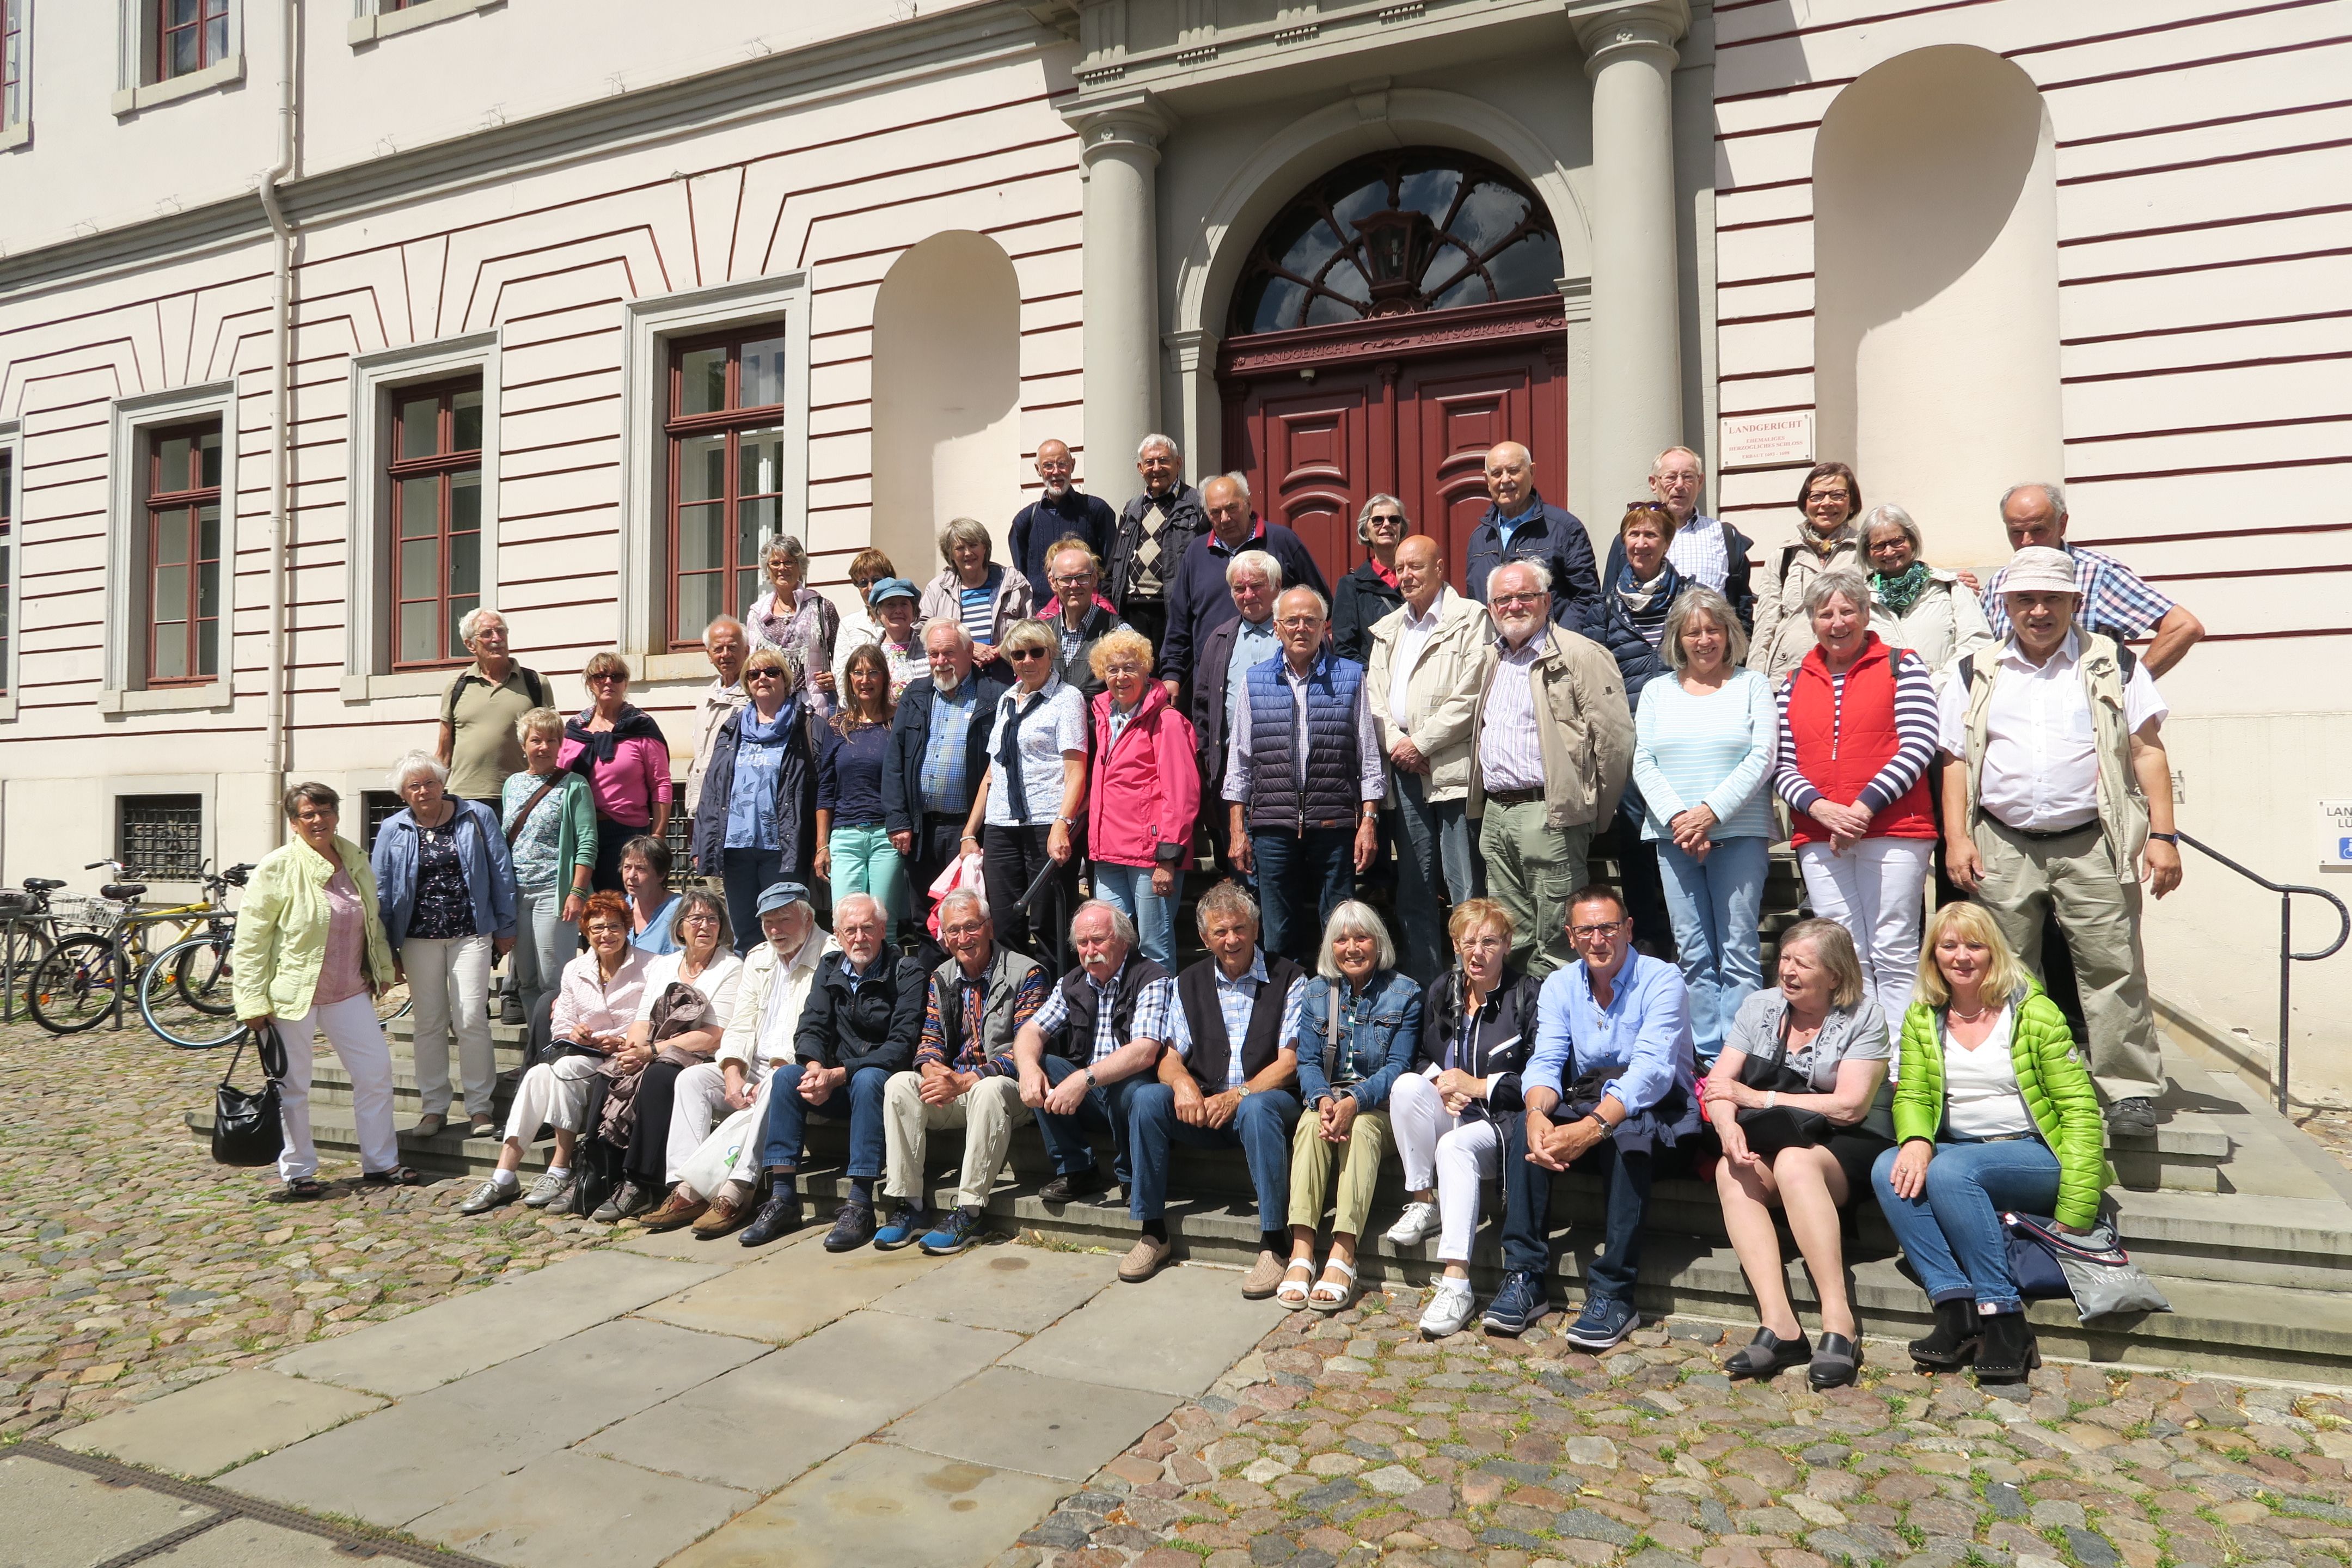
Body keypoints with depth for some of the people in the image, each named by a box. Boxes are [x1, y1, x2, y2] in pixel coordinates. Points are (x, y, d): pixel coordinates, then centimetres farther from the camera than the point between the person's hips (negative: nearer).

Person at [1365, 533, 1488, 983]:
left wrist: (1421, 744, -10)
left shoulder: (1470, 618, 0)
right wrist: (1395, 743, -4)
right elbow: (1374, 691, 12)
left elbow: (1470, 696, -9)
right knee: (1414, 887, 10)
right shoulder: (1388, 628, 19)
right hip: (1402, 770, 6)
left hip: (1451, 768, -6)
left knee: (1465, 887, -6)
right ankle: (1422, 983, 17)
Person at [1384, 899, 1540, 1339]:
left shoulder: (1530, 995, -3)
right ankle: (1423, 1203, -14)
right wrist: (1438, 1081, -4)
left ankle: (1456, 1284, -37)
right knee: (1406, 1085, -26)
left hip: (1499, 1122, -5)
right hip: (1448, 1116, 5)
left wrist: (1478, 1085, -13)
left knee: (1455, 1146, -36)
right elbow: (1420, 1058, 19)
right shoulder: (1441, 991, 13)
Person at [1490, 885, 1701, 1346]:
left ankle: (1614, 1294, -30)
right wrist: (1538, 1114, -31)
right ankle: (1524, 1279, -20)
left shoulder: (1661, 981, -12)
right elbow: (1545, 1062, -7)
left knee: (1625, 1132, -37)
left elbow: (1651, 1070, -26)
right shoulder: (1559, 986, 4)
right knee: (1524, 1128, -24)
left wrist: (1592, 1127, -41)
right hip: (1586, 1106, 4)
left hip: (1659, 1114, -4)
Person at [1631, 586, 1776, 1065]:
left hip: (1739, 832, -3)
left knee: (1739, 949, -4)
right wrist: (1677, 818, -8)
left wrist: (1710, 813, -13)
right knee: (1692, 951, 3)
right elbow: (1643, 763, 7)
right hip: (1673, 835, 3)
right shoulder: (1657, 692, 15)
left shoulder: (1753, 685, 8)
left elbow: (1762, 758, -3)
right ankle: (1706, 1052, 9)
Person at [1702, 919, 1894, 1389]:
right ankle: (1778, 1325, -36)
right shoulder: (1759, 1007, 10)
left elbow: (1849, 1106, -14)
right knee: (1731, 1170, -29)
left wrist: (1760, 1098, -11)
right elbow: (1719, 1083, 4)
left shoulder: (1863, 1019, -3)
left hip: (1846, 1147, -4)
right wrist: (1728, 1124, -20)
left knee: (1794, 1161, -37)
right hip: (1771, 1141, 4)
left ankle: (1839, 1322, -35)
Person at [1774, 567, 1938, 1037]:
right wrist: (1820, 807, -11)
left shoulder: (1901, 667, 4)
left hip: (1893, 832, -4)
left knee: (1894, 953, -3)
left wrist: (1864, 807, -14)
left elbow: (1918, 746, -6)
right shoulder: (1794, 683, 14)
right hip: (1818, 837, 4)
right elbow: (1783, 765, 8)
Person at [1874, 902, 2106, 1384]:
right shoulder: (1921, 1019, 8)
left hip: (2036, 1158, -4)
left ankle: (2004, 1319, -26)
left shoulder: (2036, 1014, -5)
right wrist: (1916, 1140, -22)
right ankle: (1955, 1308, -29)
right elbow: (1911, 1096, 5)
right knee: (1888, 1170, -27)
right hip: (1958, 1155, 4)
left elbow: (2080, 1111, -7)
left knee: (1950, 1170, -34)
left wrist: (2074, 1214, -16)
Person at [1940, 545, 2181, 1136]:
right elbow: (1956, 759, 9)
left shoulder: (2114, 665, 7)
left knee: (2113, 969, -4)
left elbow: (2148, 752, 4)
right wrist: (1956, 838, 0)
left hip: (2093, 845, -2)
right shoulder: (1976, 674, 11)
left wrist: (2162, 835, -5)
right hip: (2002, 848, 2)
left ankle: (2132, 1091, 5)